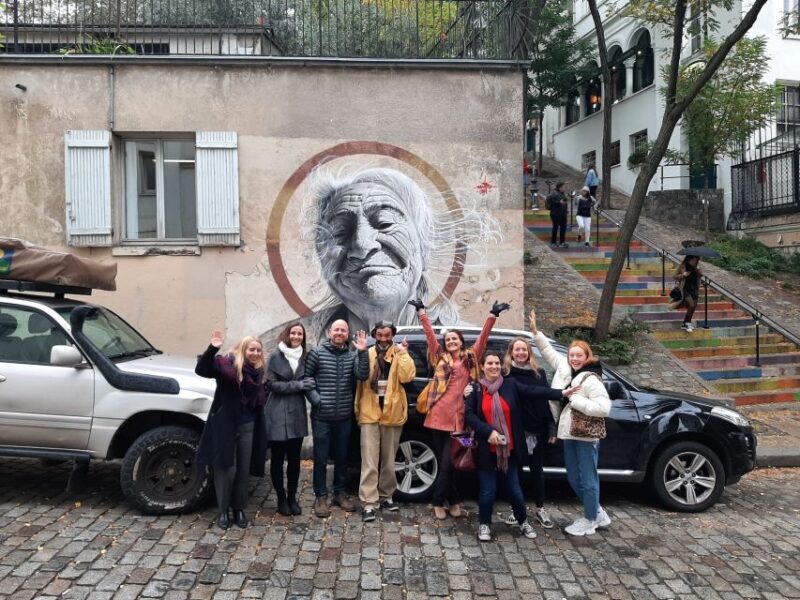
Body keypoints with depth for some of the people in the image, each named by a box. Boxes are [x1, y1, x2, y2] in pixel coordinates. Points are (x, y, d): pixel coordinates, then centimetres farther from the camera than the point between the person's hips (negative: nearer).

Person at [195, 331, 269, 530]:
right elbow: (201, 370, -24)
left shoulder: (258, 371, 8)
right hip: (225, 425, -5)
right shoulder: (228, 364, -9)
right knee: (226, 468, 0)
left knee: (243, 469, 11)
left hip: (248, 426, 5)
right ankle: (223, 510, 17)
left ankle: (239, 509, 25)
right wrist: (212, 349, -40)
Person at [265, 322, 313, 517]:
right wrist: (297, 385, -17)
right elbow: (272, 384, -11)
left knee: (294, 458, 9)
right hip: (278, 415, -4)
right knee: (278, 458, 6)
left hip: (297, 414, 4)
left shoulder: (303, 357, 11)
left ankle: (292, 497, 22)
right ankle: (281, 498, 20)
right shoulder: (275, 357, -4)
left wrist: (304, 386, -5)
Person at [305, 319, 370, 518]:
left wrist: (363, 352, -21)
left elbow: (362, 376, -10)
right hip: (321, 416, -3)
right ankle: (320, 496, 17)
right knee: (321, 458, 4)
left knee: (342, 457, 14)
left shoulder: (353, 354, 4)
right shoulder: (317, 353, -4)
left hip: (344, 417, 3)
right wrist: (315, 399, -12)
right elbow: (305, 378, -2)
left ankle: (339, 492, 29)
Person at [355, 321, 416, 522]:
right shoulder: (368, 354, 5)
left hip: (392, 413, 1)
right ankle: (369, 503, 0)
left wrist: (403, 353, -13)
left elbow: (406, 376, -12)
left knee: (388, 459, 13)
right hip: (370, 413, -1)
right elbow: (360, 379, 3)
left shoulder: (399, 354, 4)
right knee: (369, 461, -3)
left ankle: (385, 495, 28)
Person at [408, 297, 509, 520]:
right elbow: (430, 334, 9)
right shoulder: (440, 357, 11)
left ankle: (439, 502, 15)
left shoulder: (470, 358, 12)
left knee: (447, 463, -1)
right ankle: (453, 500, 22)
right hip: (437, 415, 1)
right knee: (444, 462, 9)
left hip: (456, 417, -1)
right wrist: (421, 311, 6)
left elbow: (483, 337, 6)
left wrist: (493, 315, 0)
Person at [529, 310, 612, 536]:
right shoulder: (564, 368, 6)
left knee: (588, 479, 4)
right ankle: (598, 514, 33)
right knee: (574, 479, 17)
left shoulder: (591, 380, -16)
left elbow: (604, 408, -24)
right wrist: (535, 331, 16)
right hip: (569, 434, 8)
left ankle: (589, 521, 20)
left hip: (586, 435, -8)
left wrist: (575, 400, -22)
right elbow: (548, 351, 20)